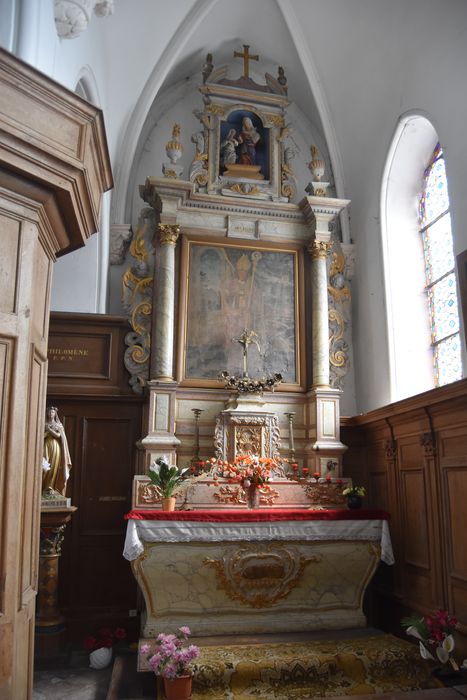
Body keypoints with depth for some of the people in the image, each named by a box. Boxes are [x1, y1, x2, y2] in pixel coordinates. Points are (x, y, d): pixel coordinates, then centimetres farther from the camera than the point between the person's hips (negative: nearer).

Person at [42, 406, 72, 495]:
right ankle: (44, 488, -9)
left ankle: (53, 488, -4)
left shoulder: (59, 425, 11)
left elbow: (59, 435, -4)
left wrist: (50, 429, -12)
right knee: (45, 467, -10)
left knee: (54, 467, -6)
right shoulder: (44, 424, 11)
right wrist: (48, 431, -12)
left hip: (55, 447, 0)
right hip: (46, 447, 0)